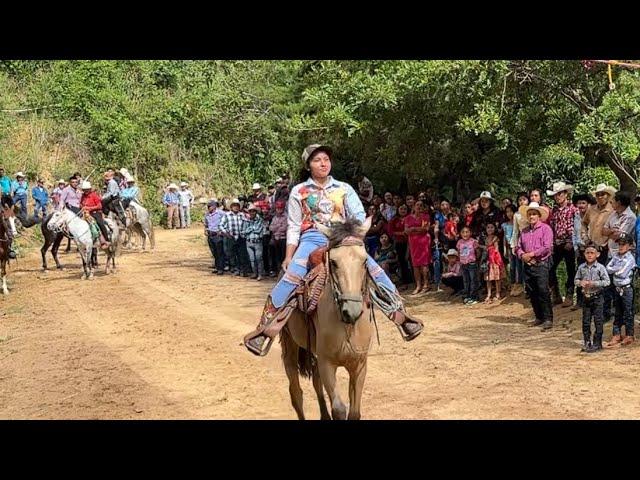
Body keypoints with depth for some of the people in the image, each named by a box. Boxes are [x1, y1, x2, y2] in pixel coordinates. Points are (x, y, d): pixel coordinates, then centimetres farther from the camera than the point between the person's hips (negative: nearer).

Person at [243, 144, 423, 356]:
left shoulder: (344, 189, 14)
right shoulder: (300, 191, 11)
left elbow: (359, 216, 7)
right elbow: (294, 228, 10)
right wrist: (288, 257, 1)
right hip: (312, 239, -1)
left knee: (372, 267, -20)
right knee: (292, 273, -28)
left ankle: (398, 311, -12)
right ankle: (266, 324, -24)